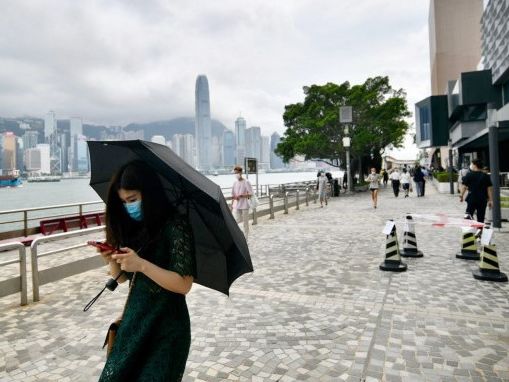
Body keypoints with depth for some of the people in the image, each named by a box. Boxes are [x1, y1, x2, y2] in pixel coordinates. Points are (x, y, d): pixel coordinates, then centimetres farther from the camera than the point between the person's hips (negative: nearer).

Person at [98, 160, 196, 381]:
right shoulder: (133, 227, 2)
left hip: (166, 327, -6)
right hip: (133, 320, 6)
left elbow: (184, 285, -22)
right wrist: (111, 259, -11)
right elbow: (121, 277, 9)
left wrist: (142, 265, -29)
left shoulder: (176, 226, -17)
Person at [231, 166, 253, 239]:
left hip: (244, 205, -4)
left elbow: (250, 194, -10)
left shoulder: (246, 182, -7)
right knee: (236, 220, -6)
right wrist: (232, 205, 12)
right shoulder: (235, 182, 9)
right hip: (236, 206, 4)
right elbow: (233, 195, 14)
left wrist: (241, 196, -20)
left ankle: (245, 237, 16)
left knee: (245, 222, 5)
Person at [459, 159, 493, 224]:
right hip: (483, 199, 3)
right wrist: (490, 200, 6)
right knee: (481, 218, 9)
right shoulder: (486, 176, 4)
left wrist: (461, 196, 5)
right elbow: (489, 188, 3)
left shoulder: (469, 175, -5)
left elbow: (464, 186, -6)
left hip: (472, 198, -3)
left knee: (469, 215, 3)